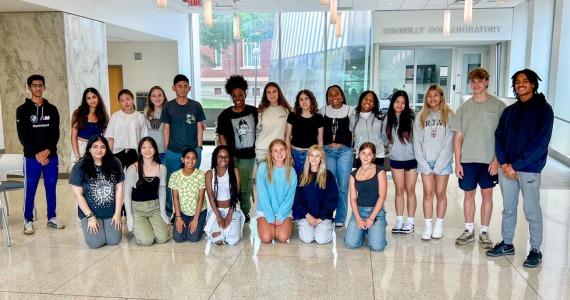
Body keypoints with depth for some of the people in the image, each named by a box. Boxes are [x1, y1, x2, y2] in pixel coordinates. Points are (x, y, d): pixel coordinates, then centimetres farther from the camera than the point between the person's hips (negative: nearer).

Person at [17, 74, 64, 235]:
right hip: (32, 158, -2)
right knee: (30, 190, 2)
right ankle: (28, 221, 13)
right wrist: (37, 154, -14)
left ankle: (52, 218, 18)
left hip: (51, 157, 2)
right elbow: (22, 135, -5)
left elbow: (55, 133, 3)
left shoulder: (52, 109, 8)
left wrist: (48, 151, -12)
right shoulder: (22, 110, 2)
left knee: (51, 189, 8)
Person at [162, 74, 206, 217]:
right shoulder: (168, 107, 3)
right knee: (171, 184, 6)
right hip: (173, 153, 0)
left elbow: (199, 129, 7)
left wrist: (198, 150, 3)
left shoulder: (196, 106, 4)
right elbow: (166, 130, 6)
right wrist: (166, 151, 4)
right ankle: (169, 213, 21)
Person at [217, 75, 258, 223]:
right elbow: (221, 135, 0)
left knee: (245, 187, 5)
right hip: (232, 155, -1)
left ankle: (245, 212, 22)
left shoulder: (254, 111, 3)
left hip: (248, 156, 1)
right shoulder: (225, 115, -1)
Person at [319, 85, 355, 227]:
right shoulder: (323, 110, 8)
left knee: (343, 187, 1)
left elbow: (352, 129, 13)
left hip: (345, 151, -1)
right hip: (327, 151, 1)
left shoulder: (350, 110, 5)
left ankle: (340, 218, 13)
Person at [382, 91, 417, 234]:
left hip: (411, 159, -3)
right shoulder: (388, 119, 5)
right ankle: (399, 221, 17)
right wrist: (393, 144, 6)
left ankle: (410, 222, 14)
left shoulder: (411, 118, -6)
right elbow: (384, 137, 16)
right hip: (395, 159, 3)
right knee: (399, 190, 9)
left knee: (410, 190, 5)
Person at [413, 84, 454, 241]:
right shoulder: (421, 117, 8)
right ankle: (428, 227, 7)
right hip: (425, 161, 2)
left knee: (440, 193, 4)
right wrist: (425, 165, -5)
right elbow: (417, 143, 4)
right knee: (428, 193, 0)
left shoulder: (449, 115, 1)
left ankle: (439, 226, 17)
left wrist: (438, 166, -9)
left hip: (443, 161, -1)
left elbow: (449, 142, -5)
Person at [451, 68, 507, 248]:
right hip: (467, 159, 2)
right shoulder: (464, 108, 6)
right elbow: (458, 137, 6)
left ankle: (484, 233, 18)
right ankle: (469, 231, 21)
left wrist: (497, 159, -10)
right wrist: (457, 162, 0)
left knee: (487, 194, 5)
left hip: (489, 160, -2)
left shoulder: (498, 106, -2)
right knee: (469, 194, 9)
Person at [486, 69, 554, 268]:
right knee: (508, 209, 12)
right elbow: (499, 137, 9)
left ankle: (535, 250, 15)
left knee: (532, 211, 2)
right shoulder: (509, 111, 12)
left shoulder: (543, 109, -4)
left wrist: (516, 165, -15)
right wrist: (504, 163, -7)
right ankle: (507, 244, 25)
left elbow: (541, 141, -12)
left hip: (529, 169, -5)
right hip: (507, 168, 5)